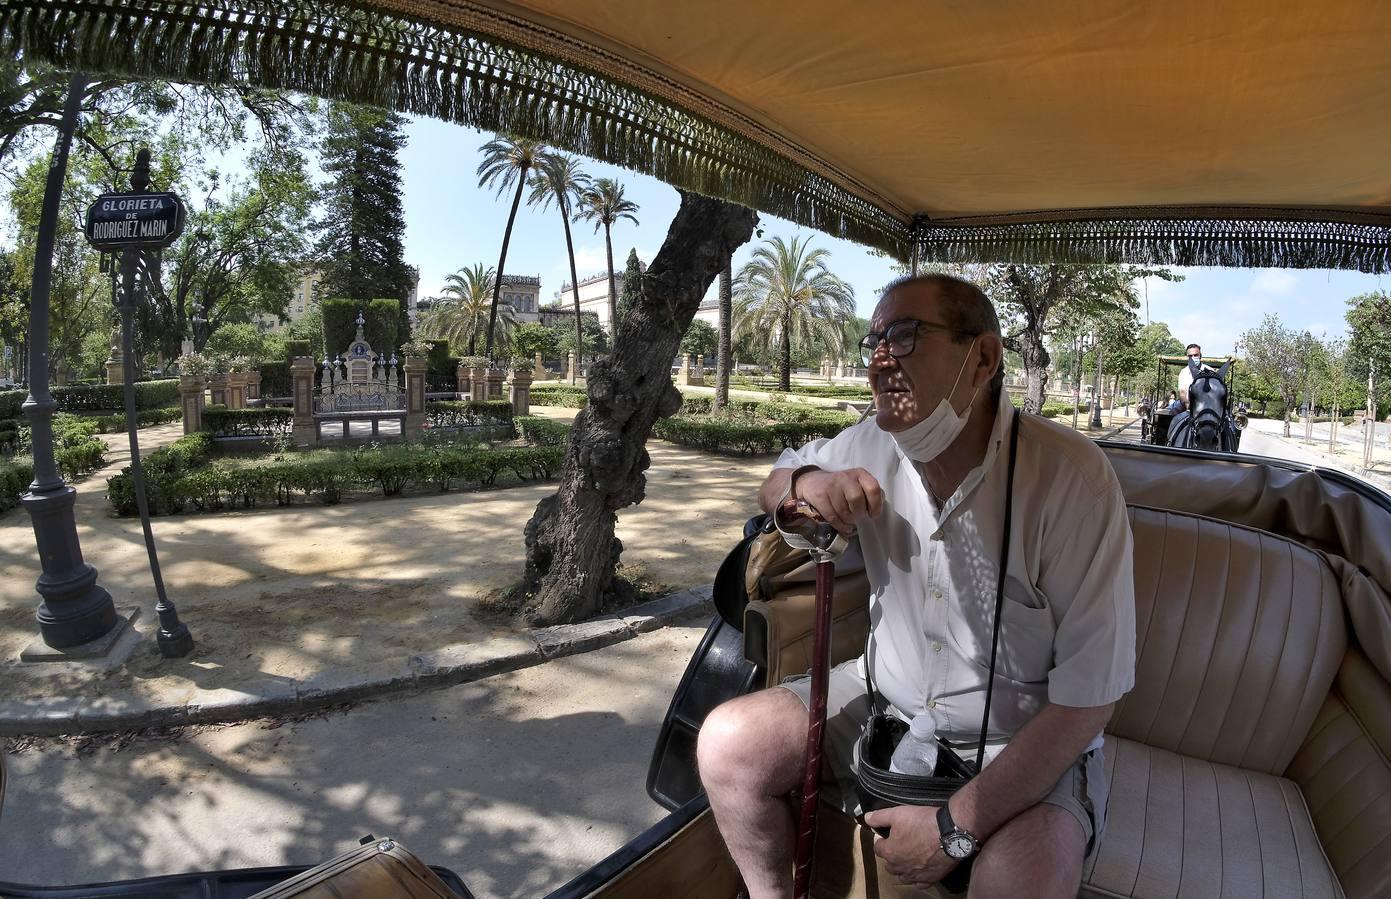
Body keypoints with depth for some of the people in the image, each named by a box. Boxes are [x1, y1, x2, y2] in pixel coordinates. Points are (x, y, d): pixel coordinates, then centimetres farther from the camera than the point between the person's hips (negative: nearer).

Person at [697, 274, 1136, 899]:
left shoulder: (1071, 478, -23)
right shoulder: (870, 447, -7)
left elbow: (1088, 696, -20)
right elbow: (775, 482, 12)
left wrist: (955, 828, -22)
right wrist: (807, 484, -15)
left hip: (1023, 738, -4)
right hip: (886, 699, 5)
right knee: (727, 742, -11)